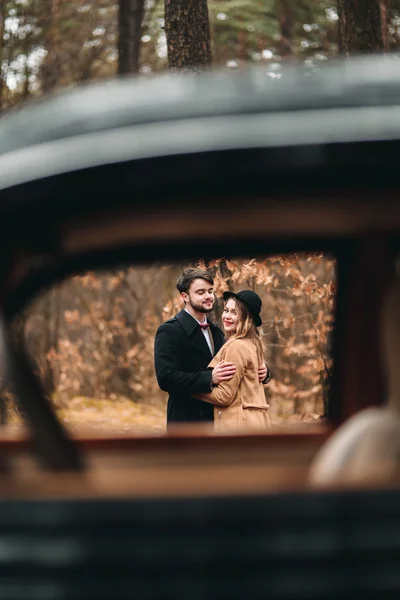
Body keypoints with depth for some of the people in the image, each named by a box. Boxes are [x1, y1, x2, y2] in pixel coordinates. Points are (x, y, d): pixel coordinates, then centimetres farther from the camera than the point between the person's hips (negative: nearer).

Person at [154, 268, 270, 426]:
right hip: (187, 423, -8)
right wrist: (210, 378, -30)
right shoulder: (170, 331, -8)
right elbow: (165, 378, -20)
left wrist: (260, 370, -1)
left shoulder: (215, 331, 17)